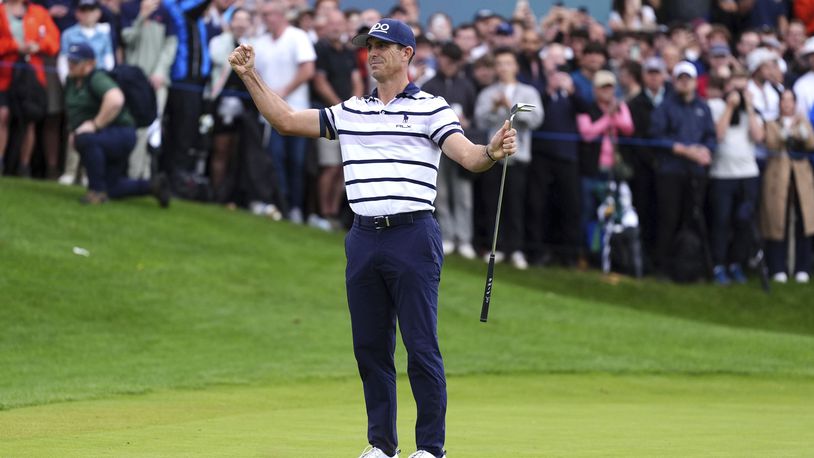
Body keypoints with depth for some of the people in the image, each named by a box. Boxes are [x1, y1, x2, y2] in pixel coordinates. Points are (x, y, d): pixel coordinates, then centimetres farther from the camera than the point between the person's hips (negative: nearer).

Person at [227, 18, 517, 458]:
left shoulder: (431, 108, -1)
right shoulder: (349, 112, 14)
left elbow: (467, 155, -12)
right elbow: (286, 120, 16)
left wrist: (492, 152, -34)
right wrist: (250, 76, 9)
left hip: (413, 236, -5)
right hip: (363, 238, 5)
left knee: (422, 347, -5)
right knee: (370, 347, 9)